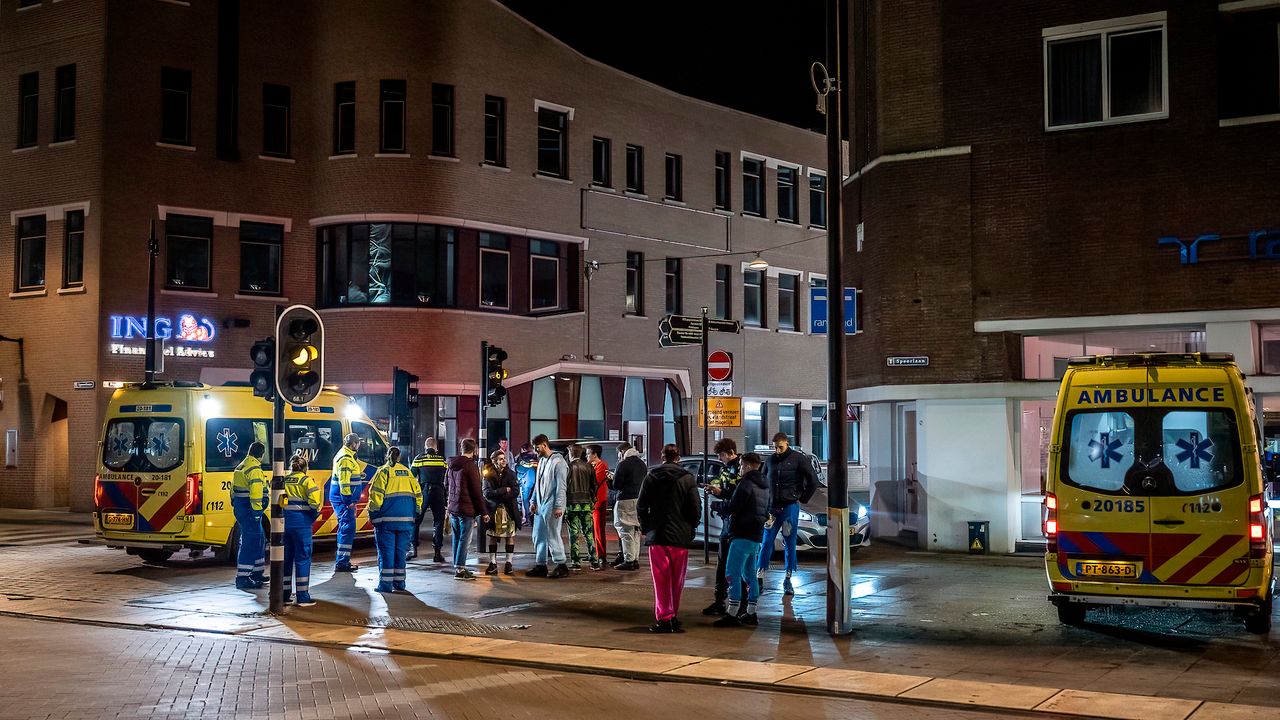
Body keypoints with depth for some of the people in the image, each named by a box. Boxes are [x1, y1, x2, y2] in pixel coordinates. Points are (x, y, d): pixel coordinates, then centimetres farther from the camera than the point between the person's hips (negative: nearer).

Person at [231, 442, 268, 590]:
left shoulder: (241, 467, 17)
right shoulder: (254, 469, -15)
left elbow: (234, 490, 23)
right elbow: (256, 492, -24)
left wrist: (236, 508, 27)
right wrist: (257, 512, -23)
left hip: (239, 508, 10)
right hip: (249, 510, -10)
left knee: (259, 540, 20)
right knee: (250, 543, -8)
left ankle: (256, 573, 27)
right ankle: (242, 579, -8)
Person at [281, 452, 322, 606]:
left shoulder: (283, 480, 9)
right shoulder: (306, 480, -6)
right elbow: (315, 501, -15)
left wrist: (281, 515, 16)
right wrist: (314, 514, 2)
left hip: (284, 522, 5)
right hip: (301, 523, -5)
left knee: (286, 558, 13)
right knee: (303, 558, -1)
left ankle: (284, 595, 16)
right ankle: (303, 597, -2)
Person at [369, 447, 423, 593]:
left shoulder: (383, 472, -3)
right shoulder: (407, 472, 12)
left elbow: (376, 494, -10)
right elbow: (418, 493, 12)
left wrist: (372, 514, -3)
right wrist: (416, 512, 18)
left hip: (387, 519, -4)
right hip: (406, 519, 4)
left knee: (386, 551, -1)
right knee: (401, 551, 10)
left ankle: (385, 584, -4)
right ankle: (399, 583, 13)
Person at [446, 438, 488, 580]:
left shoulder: (452, 465, 11)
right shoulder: (471, 466, -13)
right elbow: (477, 491, -13)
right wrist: (483, 512, -8)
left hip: (453, 508, 8)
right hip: (466, 510, -8)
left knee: (457, 538, 13)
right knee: (464, 539, -5)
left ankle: (458, 567, 18)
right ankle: (460, 570, -6)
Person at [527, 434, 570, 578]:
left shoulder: (558, 461, -11)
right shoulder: (541, 461, 16)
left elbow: (561, 486, -15)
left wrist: (558, 506, -19)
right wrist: (533, 501, 14)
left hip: (552, 506, -9)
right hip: (540, 505, 9)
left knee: (553, 535, -6)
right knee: (538, 536, 10)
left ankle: (561, 565, 2)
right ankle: (540, 566, 17)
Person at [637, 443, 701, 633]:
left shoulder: (652, 477, 0)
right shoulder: (687, 478, -1)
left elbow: (641, 506, 0)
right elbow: (696, 509, -4)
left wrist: (645, 528, 13)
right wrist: (689, 529, 11)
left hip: (657, 537, 0)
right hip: (681, 537, 0)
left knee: (661, 580, 1)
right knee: (677, 581, 10)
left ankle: (664, 618, -5)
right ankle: (673, 616, 16)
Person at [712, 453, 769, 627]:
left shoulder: (746, 484, -13)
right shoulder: (764, 486, 16)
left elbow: (733, 507, -18)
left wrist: (718, 505, 2)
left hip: (742, 535, -10)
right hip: (757, 536, 10)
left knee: (732, 573, -9)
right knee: (748, 574, 17)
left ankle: (732, 615, -13)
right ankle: (751, 614, 19)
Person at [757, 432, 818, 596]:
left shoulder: (798, 458, -4)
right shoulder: (770, 460, 8)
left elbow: (813, 481, -2)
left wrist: (802, 498, -1)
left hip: (790, 507, -3)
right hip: (772, 508, 3)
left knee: (789, 544, 2)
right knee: (767, 542, 1)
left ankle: (788, 580, 9)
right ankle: (759, 578, 4)